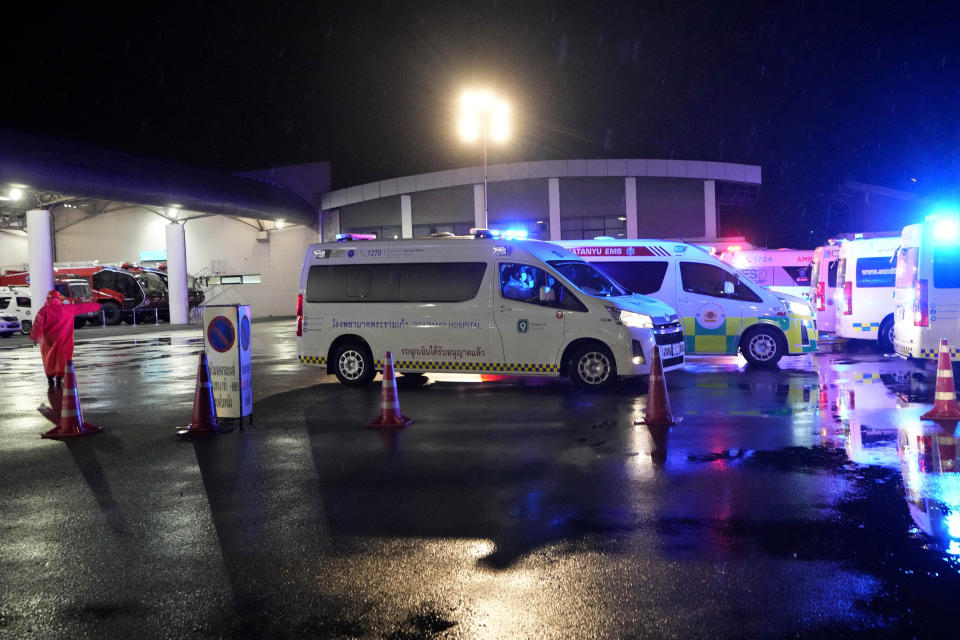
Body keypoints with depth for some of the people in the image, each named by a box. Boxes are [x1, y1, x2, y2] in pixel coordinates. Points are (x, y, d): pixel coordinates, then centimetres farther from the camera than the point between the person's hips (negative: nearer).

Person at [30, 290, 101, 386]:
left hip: (48, 340, 0)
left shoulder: (44, 310, -4)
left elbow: (38, 324, -8)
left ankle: (50, 378, 17)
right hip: (62, 339, 0)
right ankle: (59, 379, 2)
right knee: (61, 358, 7)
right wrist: (96, 306, 18)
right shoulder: (66, 308, 0)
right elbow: (81, 307, 9)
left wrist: (35, 337, -3)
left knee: (49, 358, 14)